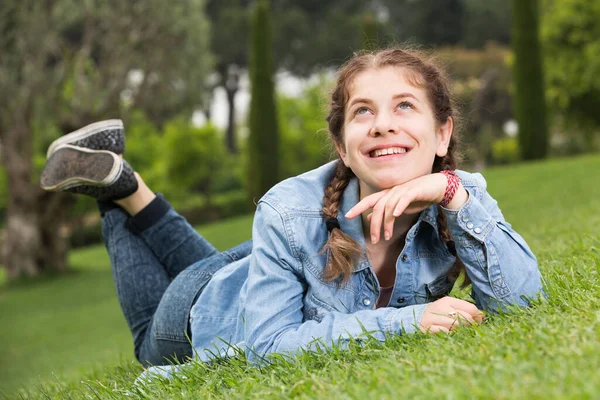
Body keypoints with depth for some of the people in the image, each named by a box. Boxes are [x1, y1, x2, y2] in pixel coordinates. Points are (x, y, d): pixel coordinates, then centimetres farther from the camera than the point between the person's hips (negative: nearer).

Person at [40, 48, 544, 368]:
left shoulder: (461, 196, -33)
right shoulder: (292, 212, -42)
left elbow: (521, 299, -39)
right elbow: (265, 345, -41)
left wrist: (452, 193, -52)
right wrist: (404, 320, -50)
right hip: (208, 306, -3)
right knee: (157, 345, 33)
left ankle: (129, 187, 38)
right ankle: (117, 191, 36)